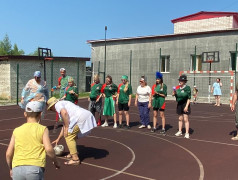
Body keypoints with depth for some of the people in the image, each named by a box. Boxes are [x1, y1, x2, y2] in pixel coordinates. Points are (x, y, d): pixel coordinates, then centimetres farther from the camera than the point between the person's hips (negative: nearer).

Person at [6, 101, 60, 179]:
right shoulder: (43, 129, 4)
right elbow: (49, 149, -7)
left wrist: (11, 169, 26)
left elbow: (8, 154, 10)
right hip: (35, 168, -3)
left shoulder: (17, 130, 12)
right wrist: (56, 162, 10)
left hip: (17, 168, 3)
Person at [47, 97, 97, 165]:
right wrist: (58, 139, 46)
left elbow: (64, 113, -15)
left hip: (81, 117, -10)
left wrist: (67, 128, -7)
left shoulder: (57, 104, 8)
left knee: (68, 136, 1)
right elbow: (65, 125, 40)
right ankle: (72, 154, 32)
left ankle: (75, 159, 1)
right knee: (72, 134, 25)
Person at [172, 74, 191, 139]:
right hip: (179, 104, 6)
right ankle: (180, 131, 26)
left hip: (185, 104, -6)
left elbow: (189, 98, -14)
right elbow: (175, 94, 12)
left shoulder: (187, 88, -12)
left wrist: (186, 106, -20)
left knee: (185, 119, -5)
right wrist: (174, 92, -9)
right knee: (180, 119, 15)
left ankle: (187, 133, 0)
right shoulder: (178, 88, 3)